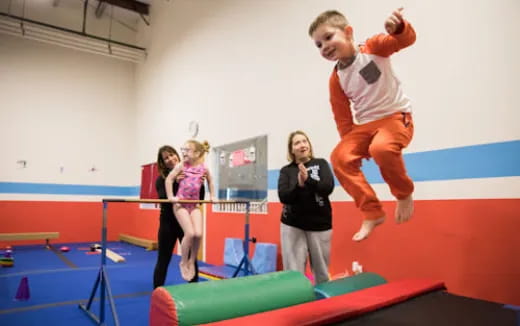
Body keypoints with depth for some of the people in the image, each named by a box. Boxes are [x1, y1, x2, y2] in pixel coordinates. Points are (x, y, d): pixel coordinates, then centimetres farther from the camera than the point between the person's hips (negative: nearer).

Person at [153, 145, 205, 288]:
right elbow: (164, 198, -20)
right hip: (168, 223, -1)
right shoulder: (161, 179, -4)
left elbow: (200, 198, 2)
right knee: (163, 260, 6)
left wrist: (201, 184, -16)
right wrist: (175, 182, -32)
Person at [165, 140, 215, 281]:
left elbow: (210, 181, 22)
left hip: (195, 204, 3)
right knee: (190, 233, -16)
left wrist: (212, 196, 20)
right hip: (181, 203, -2)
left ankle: (192, 261, 14)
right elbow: (169, 179, -3)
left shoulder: (204, 168, 4)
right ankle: (183, 262, 8)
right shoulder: (181, 165, -3)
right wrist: (170, 196, -9)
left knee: (198, 234, -11)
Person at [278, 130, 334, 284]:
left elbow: (328, 188, -10)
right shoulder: (286, 170, 4)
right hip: (292, 225, 0)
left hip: (320, 224, 1)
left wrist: (308, 180, -26)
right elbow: (283, 197, -8)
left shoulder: (321, 164, 5)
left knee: (321, 271, 12)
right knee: (294, 271, 0)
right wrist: (299, 185, -26)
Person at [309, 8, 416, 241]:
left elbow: (406, 39, -20)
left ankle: (404, 194, -5)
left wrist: (398, 27, -41)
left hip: (396, 117, -4)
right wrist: (352, 144, 2)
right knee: (340, 157, -17)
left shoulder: (374, 48, -6)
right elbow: (343, 119, 5)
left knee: (381, 148, -35)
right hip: (364, 125, 5)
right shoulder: (336, 80, 1)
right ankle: (372, 212, -6)